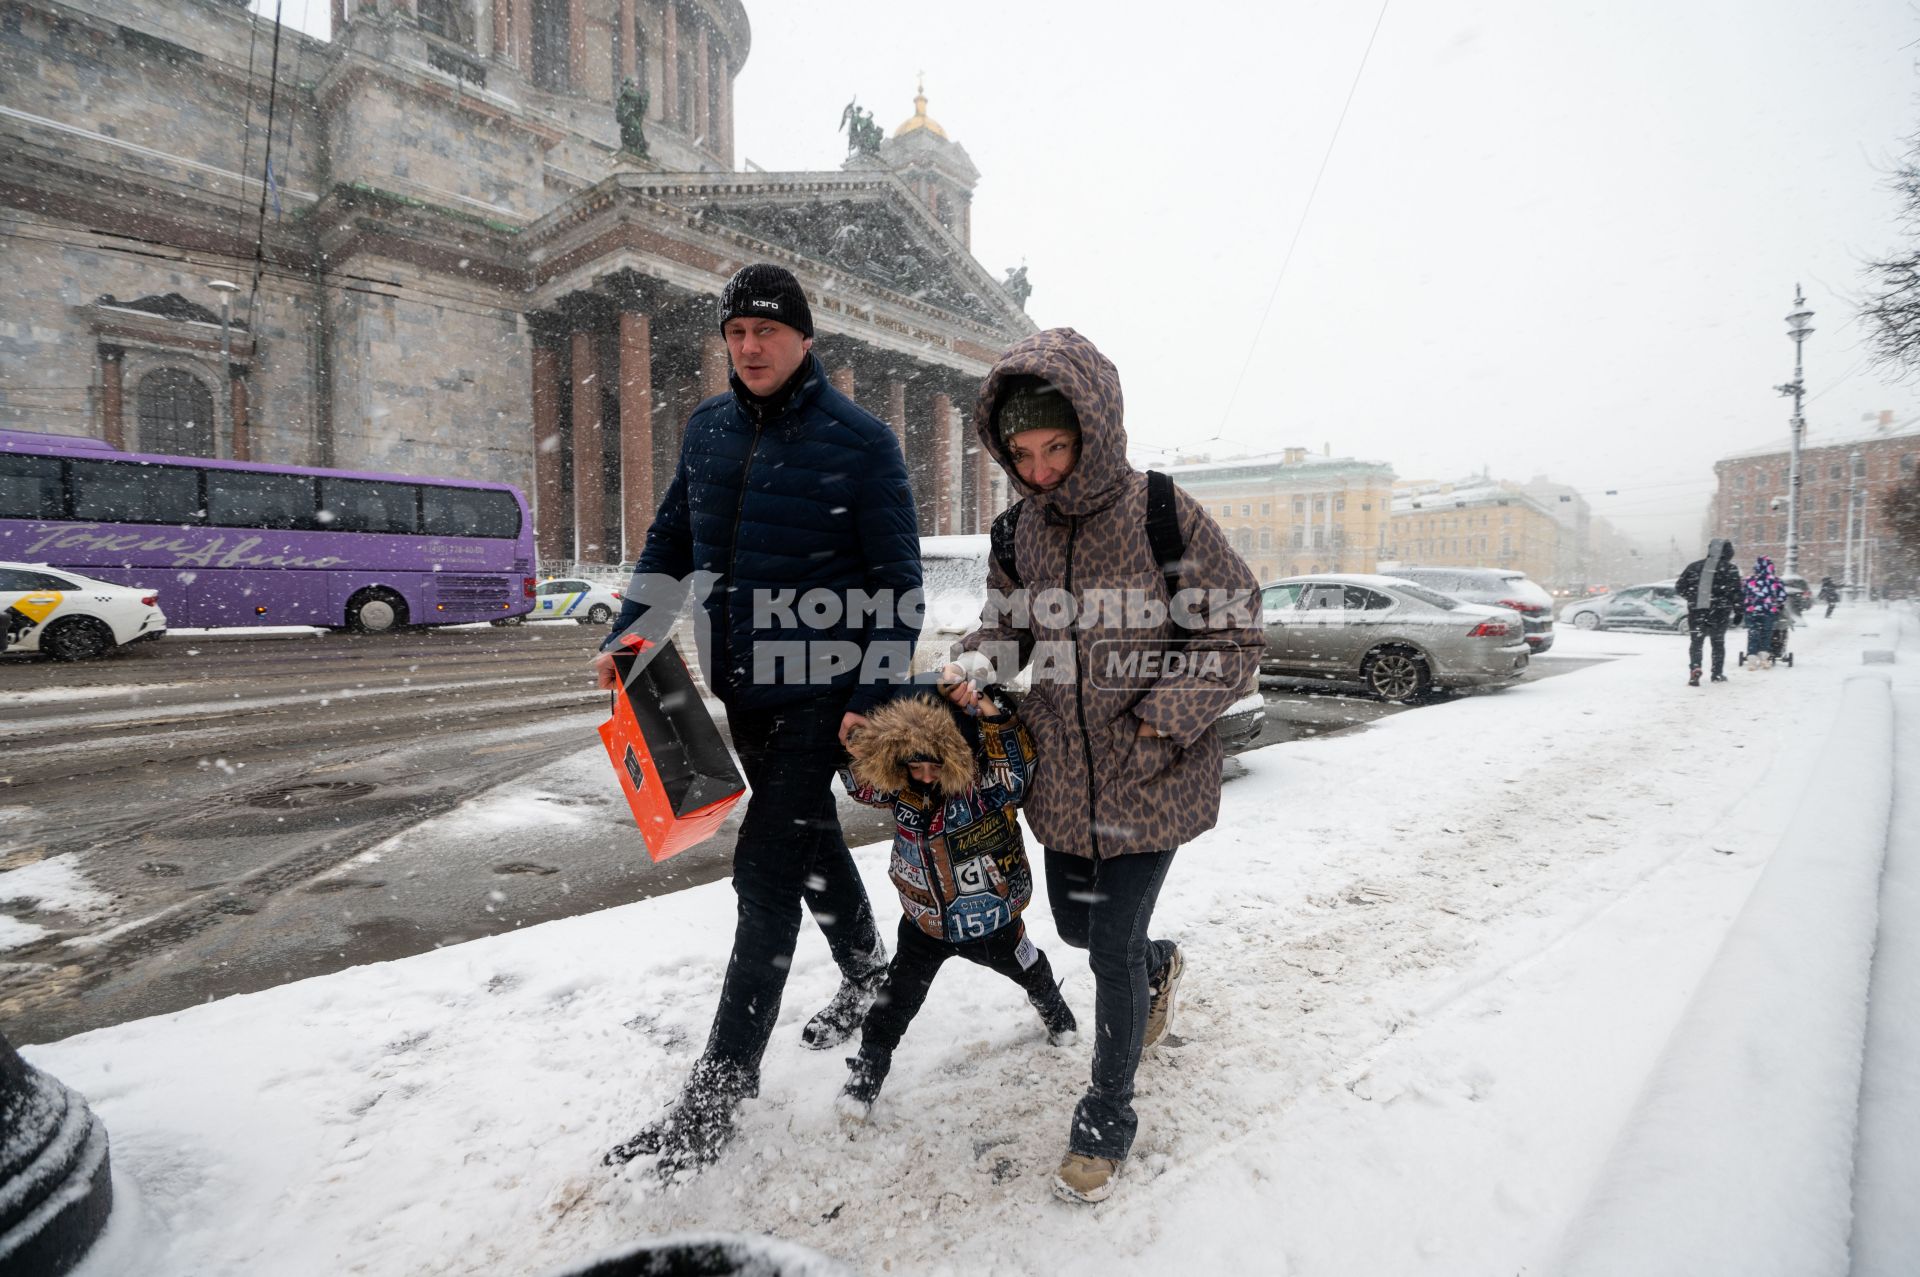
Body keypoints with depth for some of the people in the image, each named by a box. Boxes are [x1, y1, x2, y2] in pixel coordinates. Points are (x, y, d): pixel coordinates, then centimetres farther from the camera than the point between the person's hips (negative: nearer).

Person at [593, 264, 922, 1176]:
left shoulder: (859, 440, -11)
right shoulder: (708, 428, 7)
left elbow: (897, 579, -11)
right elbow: (671, 541, 14)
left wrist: (876, 696, -17)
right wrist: (626, 635, 2)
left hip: (821, 693, -6)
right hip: (738, 686, 6)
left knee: (766, 874, -5)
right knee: (808, 841, 20)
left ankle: (715, 1096, 8)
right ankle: (866, 973, 45)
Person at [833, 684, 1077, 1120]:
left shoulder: (985, 780, -29)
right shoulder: (898, 787, -16)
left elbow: (1018, 767, -47)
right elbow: (858, 778, -4)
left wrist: (992, 711, -59)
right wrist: (846, 730, -22)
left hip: (990, 916, -2)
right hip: (924, 918, 2)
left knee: (1024, 968, 25)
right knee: (899, 994, 7)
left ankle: (1052, 1006, 58)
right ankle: (868, 1068, 28)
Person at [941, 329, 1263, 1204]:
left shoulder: (1165, 516, -16)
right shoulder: (1021, 526, -2)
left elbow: (1235, 636, -9)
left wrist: (1163, 720, -18)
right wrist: (977, 665, -10)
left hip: (1149, 778, -5)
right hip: (1061, 775, 5)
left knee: (1113, 951, 2)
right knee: (1075, 924, 20)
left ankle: (1106, 1122, 28)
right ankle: (1161, 965, 56)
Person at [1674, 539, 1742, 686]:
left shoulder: (1694, 566, 5)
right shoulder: (1730, 569, -2)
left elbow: (1679, 587, 7)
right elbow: (1736, 592, -5)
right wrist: (1738, 612, 3)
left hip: (1696, 611, 1)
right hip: (1720, 612, -1)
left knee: (1696, 642, 3)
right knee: (1718, 643, 15)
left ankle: (1695, 670, -18)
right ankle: (1717, 673, 20)